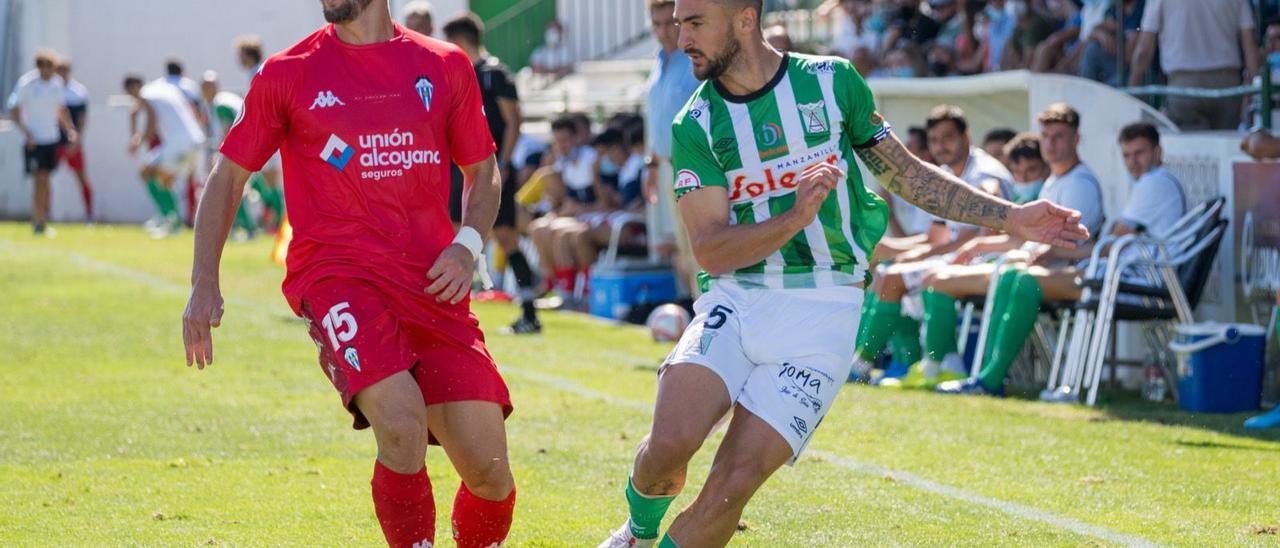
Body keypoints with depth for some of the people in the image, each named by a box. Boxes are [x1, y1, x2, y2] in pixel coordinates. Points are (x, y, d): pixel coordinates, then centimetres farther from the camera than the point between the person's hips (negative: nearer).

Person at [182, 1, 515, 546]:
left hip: (432, 286, 3)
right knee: (402, 422, -29)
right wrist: (203, 284, 6)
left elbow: (483, 172, 21)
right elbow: (228, 175, 14)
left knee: (488, 469, -7)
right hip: (336, 276, -3)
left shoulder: (446, 67, 11)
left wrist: (467, 245, 2)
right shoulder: (286, 74, 6)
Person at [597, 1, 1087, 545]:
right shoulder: (696, 125, 1)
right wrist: (796, 218, -21)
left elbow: (907, 174, 13)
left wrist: (1013, 218, 11)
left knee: (735, 482, -14)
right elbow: (710, 251, -6)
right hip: (735, 301, 1)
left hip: (821, 315, 0)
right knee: (672, 442, -22)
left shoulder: (833, 82, 3)